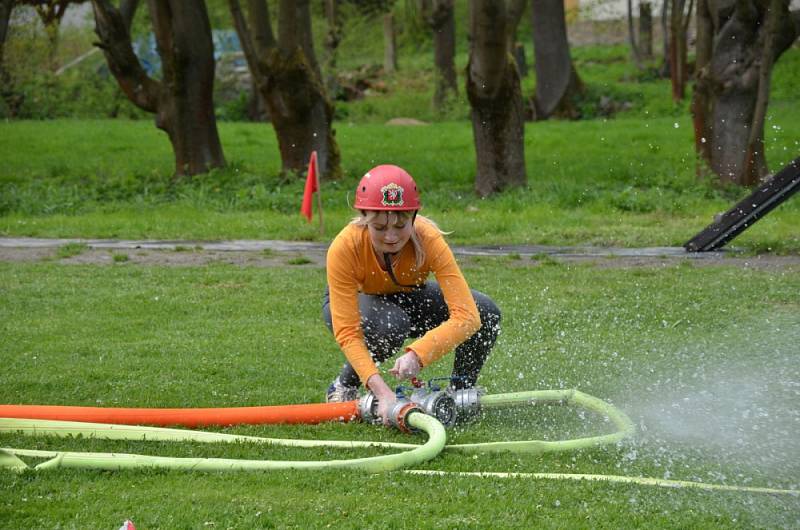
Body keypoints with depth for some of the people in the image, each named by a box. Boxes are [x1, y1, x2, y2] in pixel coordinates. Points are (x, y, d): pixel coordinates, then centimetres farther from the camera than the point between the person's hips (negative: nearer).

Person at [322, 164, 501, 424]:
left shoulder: (428, 239, -33)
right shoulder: (343, 248, -36)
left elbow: (466, 316, -40)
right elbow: (347, 332, -37)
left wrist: (417, 353, -55)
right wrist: (381, 390, -49)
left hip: (408, 297, 2)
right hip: (353, 303, -2)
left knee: (486, 312, -23)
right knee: (391, 324, -38)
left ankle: (461, 392, 3)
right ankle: (343, 388, -9)